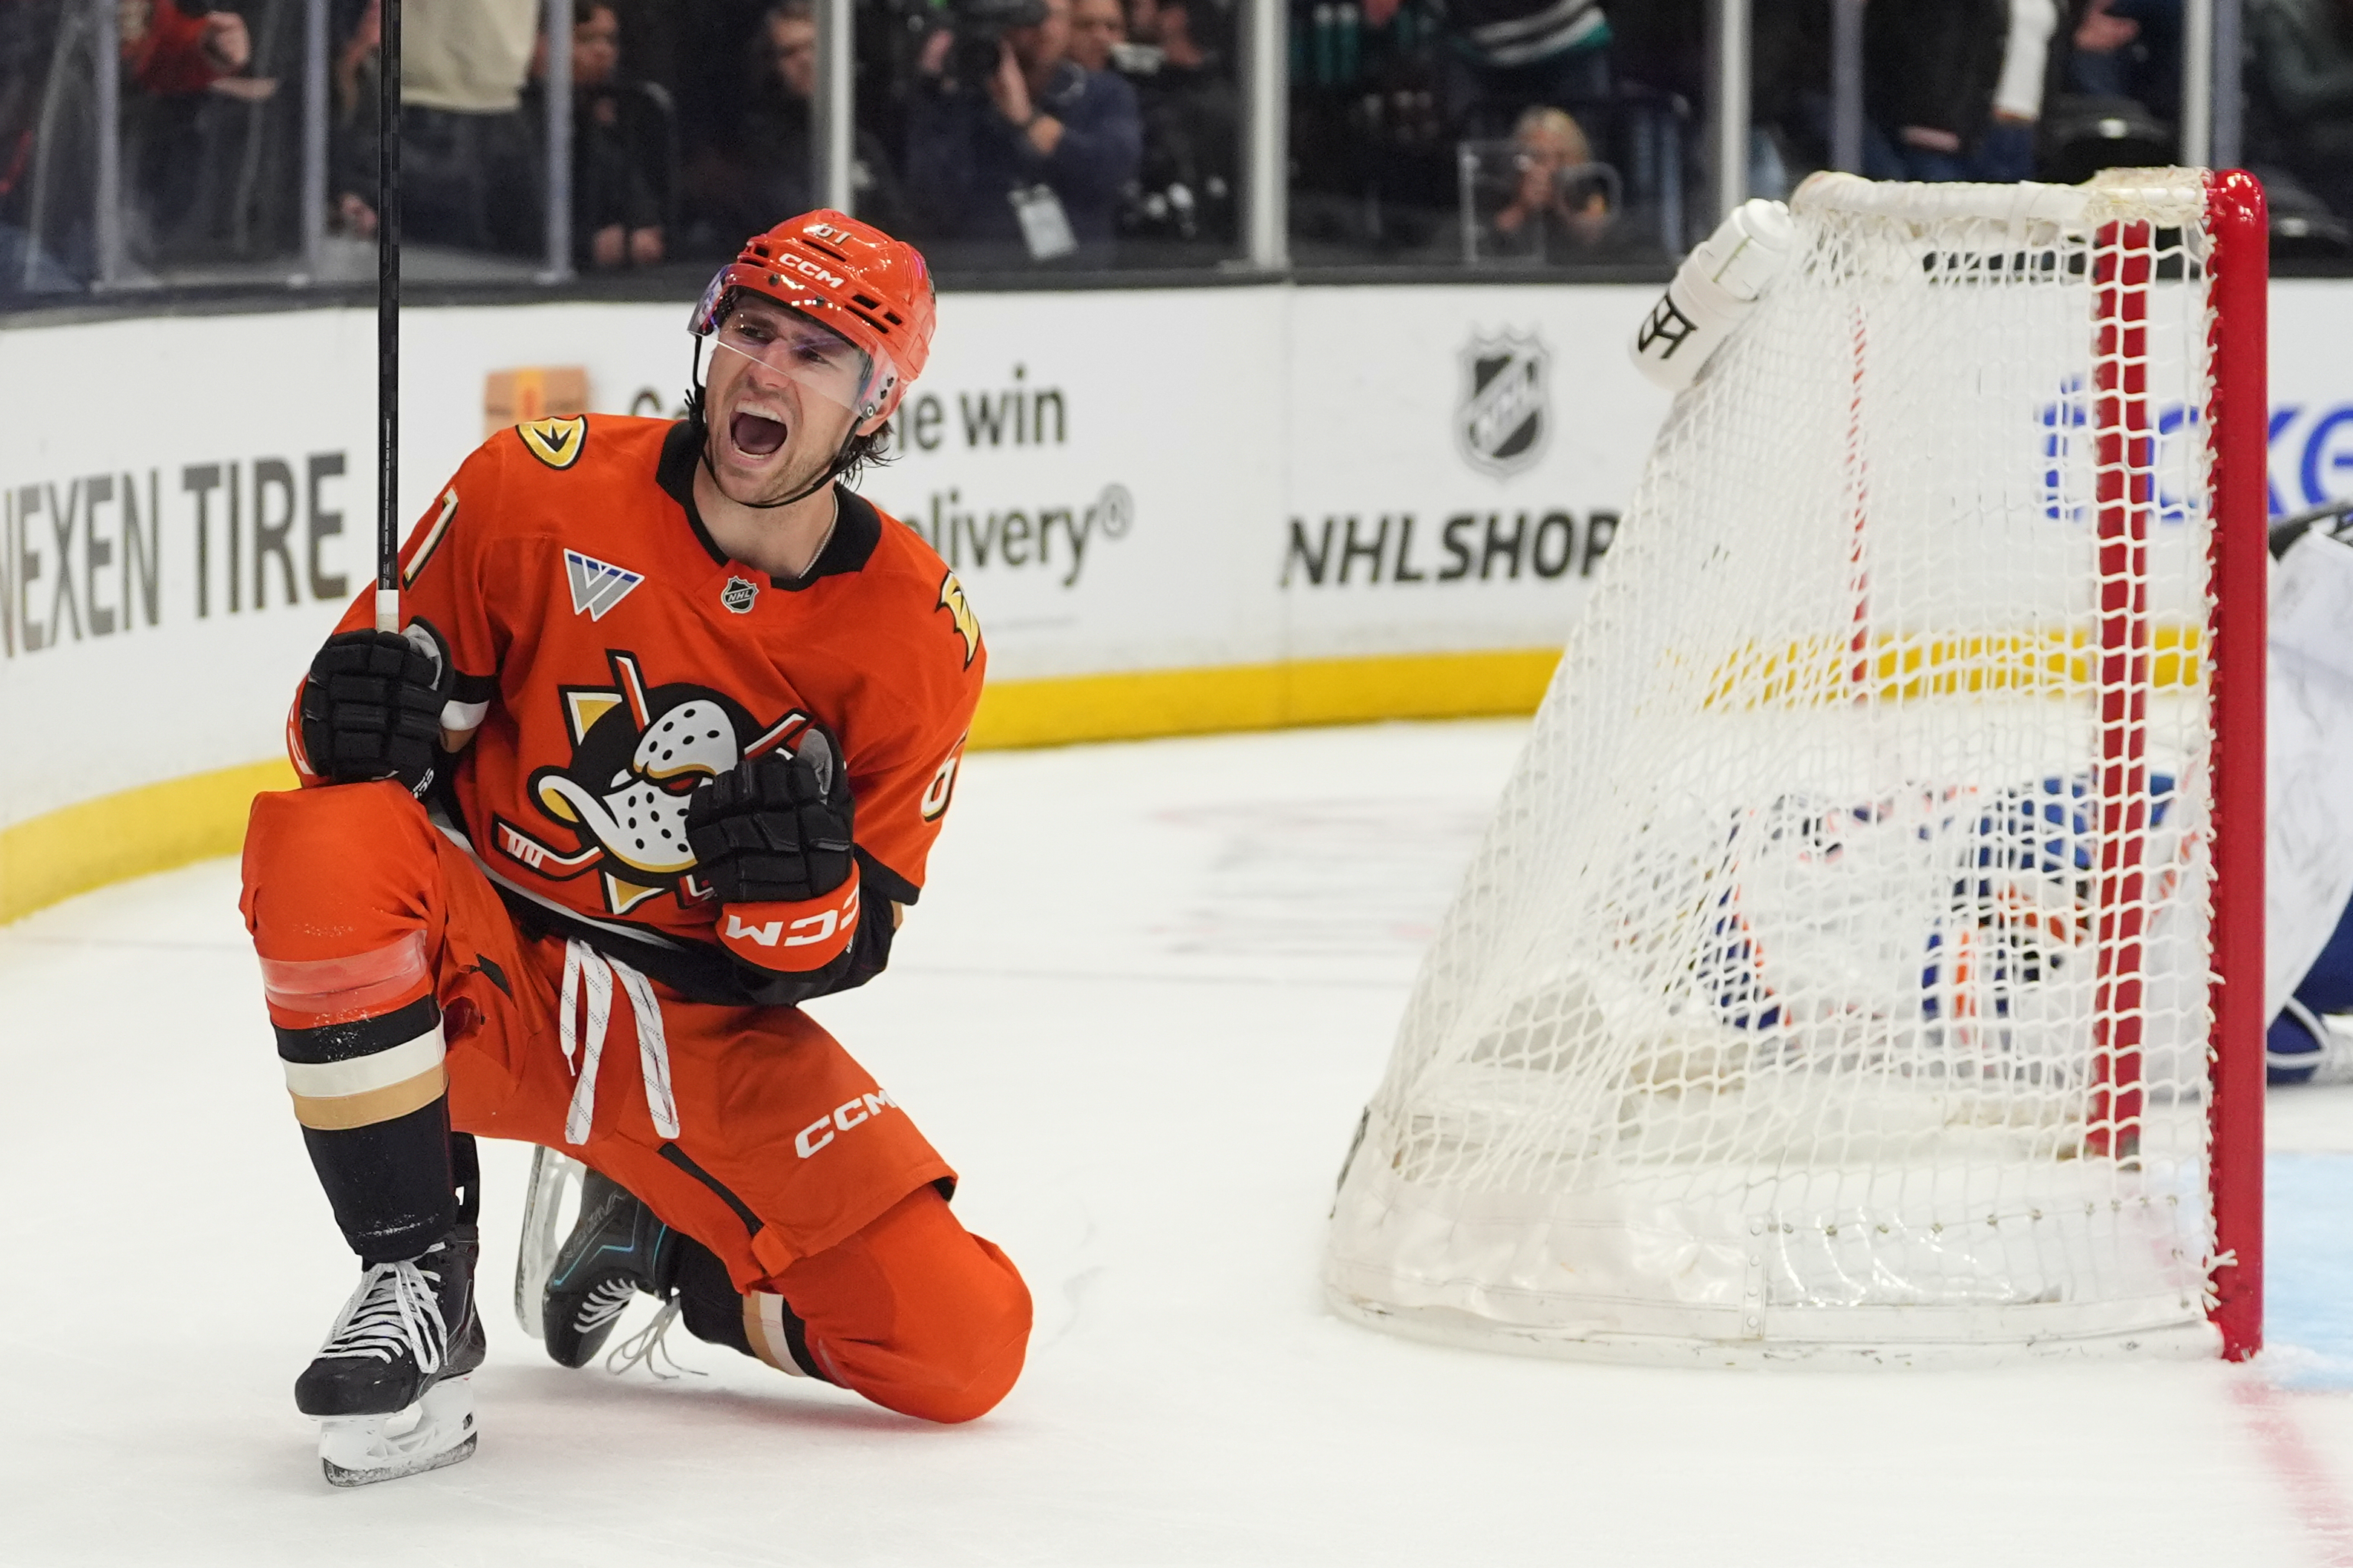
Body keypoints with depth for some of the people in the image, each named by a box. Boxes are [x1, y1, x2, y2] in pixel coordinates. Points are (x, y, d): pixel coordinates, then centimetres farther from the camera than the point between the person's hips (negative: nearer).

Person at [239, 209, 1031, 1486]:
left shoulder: (917, 638, -6)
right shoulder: (543, 489, -10)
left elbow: (841, 951, -2)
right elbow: (401, 677, 0)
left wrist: (806, 886, -26)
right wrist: (367, 708, -25)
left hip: (708, 1035, 2)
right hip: (488, 975, -2)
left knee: (964, 1345, -13)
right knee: (327, 851, -37)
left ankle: (654, 1241, 19)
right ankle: (415, 1280, -18)